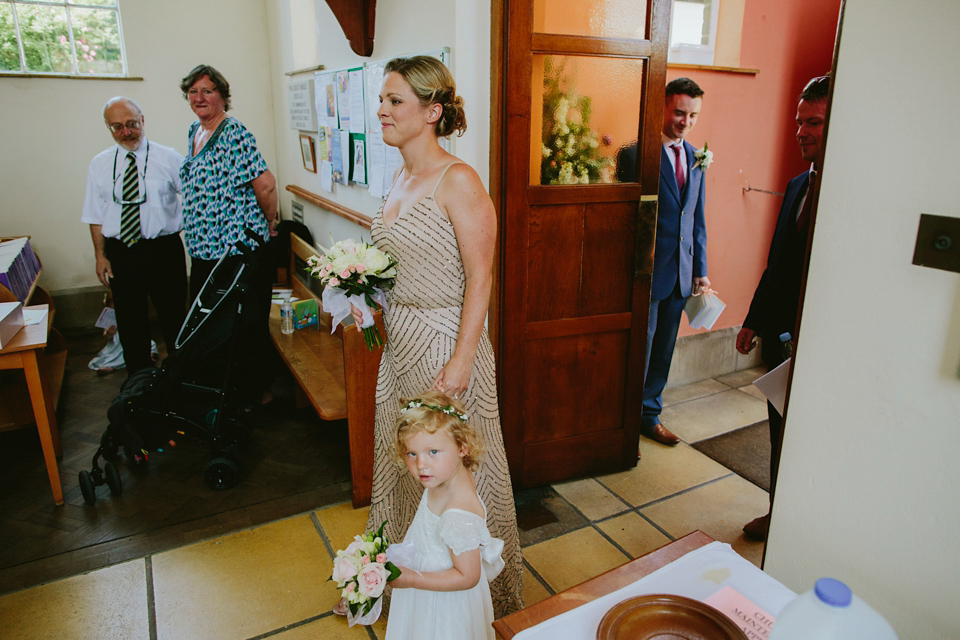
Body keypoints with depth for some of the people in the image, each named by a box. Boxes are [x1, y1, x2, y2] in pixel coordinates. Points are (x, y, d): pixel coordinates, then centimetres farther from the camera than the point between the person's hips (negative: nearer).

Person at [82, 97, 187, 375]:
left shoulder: (169, 158, -2)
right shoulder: (99, 165, 6)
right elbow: (96, 215, 8)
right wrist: (101, 255, 2)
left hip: (164, 250, -2)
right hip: (120, 254, 3)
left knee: (173, 317, 6)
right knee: (130, 322, 11)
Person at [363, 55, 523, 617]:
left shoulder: (457, 181, -16)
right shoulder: (402, 178, 10)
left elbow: (480, 280, -18)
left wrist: (459, 363, -21)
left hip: (445, 344, -8)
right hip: (400, 344, 9)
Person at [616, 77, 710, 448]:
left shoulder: (696, 159, 11)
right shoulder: (633, 155, -10)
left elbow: (698, 220, 15)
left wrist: (701, 271, 12)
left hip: (681, 273, 6)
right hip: (647, 272, -6)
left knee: (664, 348, 15)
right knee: (640, 347, 2)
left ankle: (649, 415, 31)